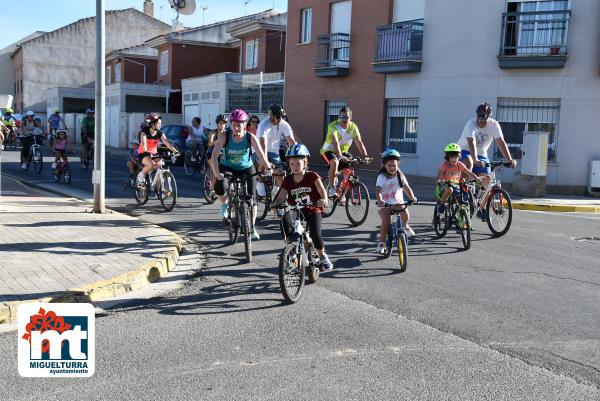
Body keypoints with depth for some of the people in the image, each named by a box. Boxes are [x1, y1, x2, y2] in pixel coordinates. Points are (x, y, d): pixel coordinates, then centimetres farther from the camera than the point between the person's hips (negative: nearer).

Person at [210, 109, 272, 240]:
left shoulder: (251, 137, -17)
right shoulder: (224, 136, -19)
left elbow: (261, 154, -24)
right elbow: (214, 156, -26)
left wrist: (268, 168, -41)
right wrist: (217, 173, -41)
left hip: (246, 169, 1)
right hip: (227, 168, -1)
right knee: (220, 188, -31)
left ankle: (252, 228, 17)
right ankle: (224, 204, 5)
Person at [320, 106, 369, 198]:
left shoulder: (353, 127, -10)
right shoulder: (333, 126, -24)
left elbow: (359, 142, -18)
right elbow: (335, 142, -37)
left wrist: (365, 156, -32)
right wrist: (340, 156, -50)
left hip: (343, 152, 5)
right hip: (328, 151, -5)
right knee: (335, 162, -35)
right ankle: (332, 189, -24)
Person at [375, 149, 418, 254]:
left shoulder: (400, 176, -2)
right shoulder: (382, 177, -13)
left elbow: (407, 187, -7)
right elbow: (378, 190, -25)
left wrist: (412, 197, -25)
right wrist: (380, 201, -44)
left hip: (398, 202, 3)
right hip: (385, 204, -3)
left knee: (405, 214, -18)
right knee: (386, 222, -21)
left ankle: (405, 226, 19)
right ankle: (381, 243, -6)